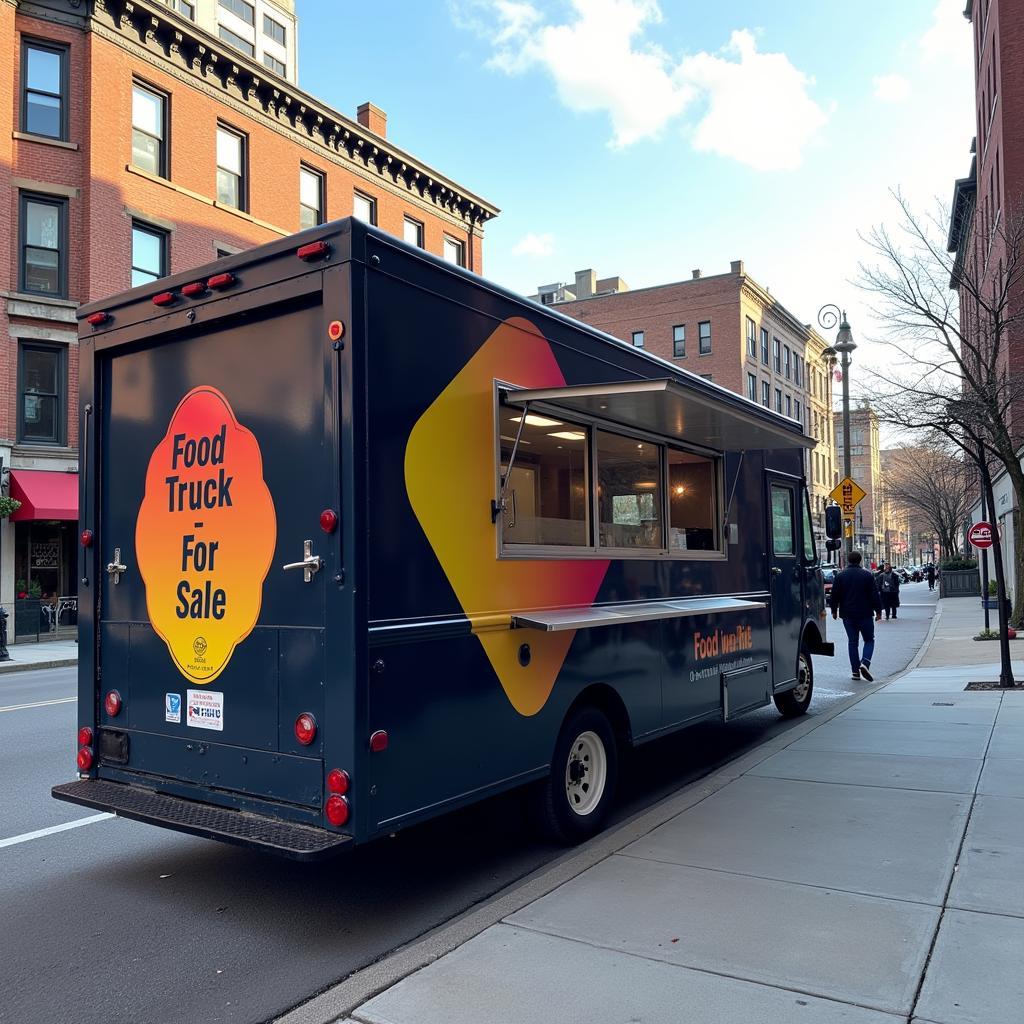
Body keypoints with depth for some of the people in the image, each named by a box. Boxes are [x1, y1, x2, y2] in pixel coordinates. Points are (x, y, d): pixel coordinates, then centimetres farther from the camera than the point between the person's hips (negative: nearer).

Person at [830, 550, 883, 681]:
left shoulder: (840, 576, 1)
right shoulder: (867, 575, -4)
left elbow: (834, 596, 3)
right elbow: (875, 595, -4)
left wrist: (834, 610, 15)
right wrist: (878, 611, 5)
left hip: (848, 615, 2)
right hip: (865, 615, -2)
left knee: (853, 642, 9)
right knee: (869, 640, 10)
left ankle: (855, 671, 6)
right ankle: (864, 664, -12)